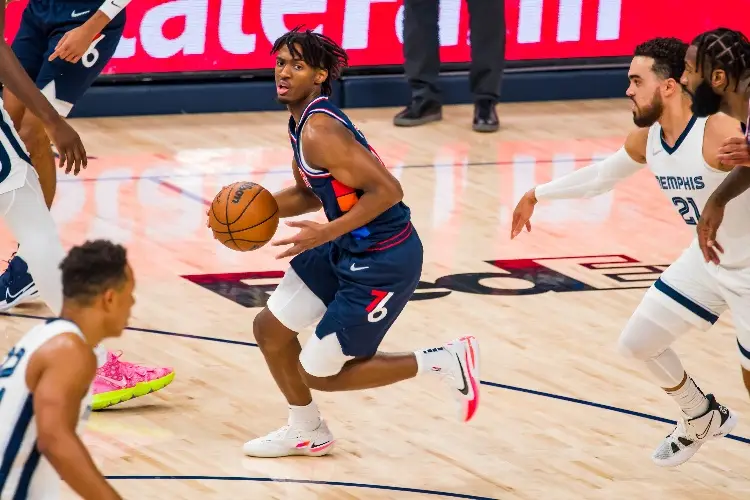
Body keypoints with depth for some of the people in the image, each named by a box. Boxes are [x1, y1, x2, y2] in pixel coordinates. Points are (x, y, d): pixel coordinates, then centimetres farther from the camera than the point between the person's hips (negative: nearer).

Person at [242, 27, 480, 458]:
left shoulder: (319, 132, -25)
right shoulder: (303, 121, 6)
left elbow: (387, 190, -29)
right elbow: (310, 194, 19)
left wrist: (327, 233, -27)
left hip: (383, 264, -10)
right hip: (347, 250, 10)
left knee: (318, 373, 0)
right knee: (270, 328, 17)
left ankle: (442, 362, 7)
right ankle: (307, 432, 37)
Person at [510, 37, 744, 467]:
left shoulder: (720, 132, -29)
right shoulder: (646, 141, -3)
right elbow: (601, 176, 16)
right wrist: (538, 195, 25)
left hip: (746, 270, -8)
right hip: (706, 261, 8)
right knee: (638, 342, 17)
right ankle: (704, 419, 40)